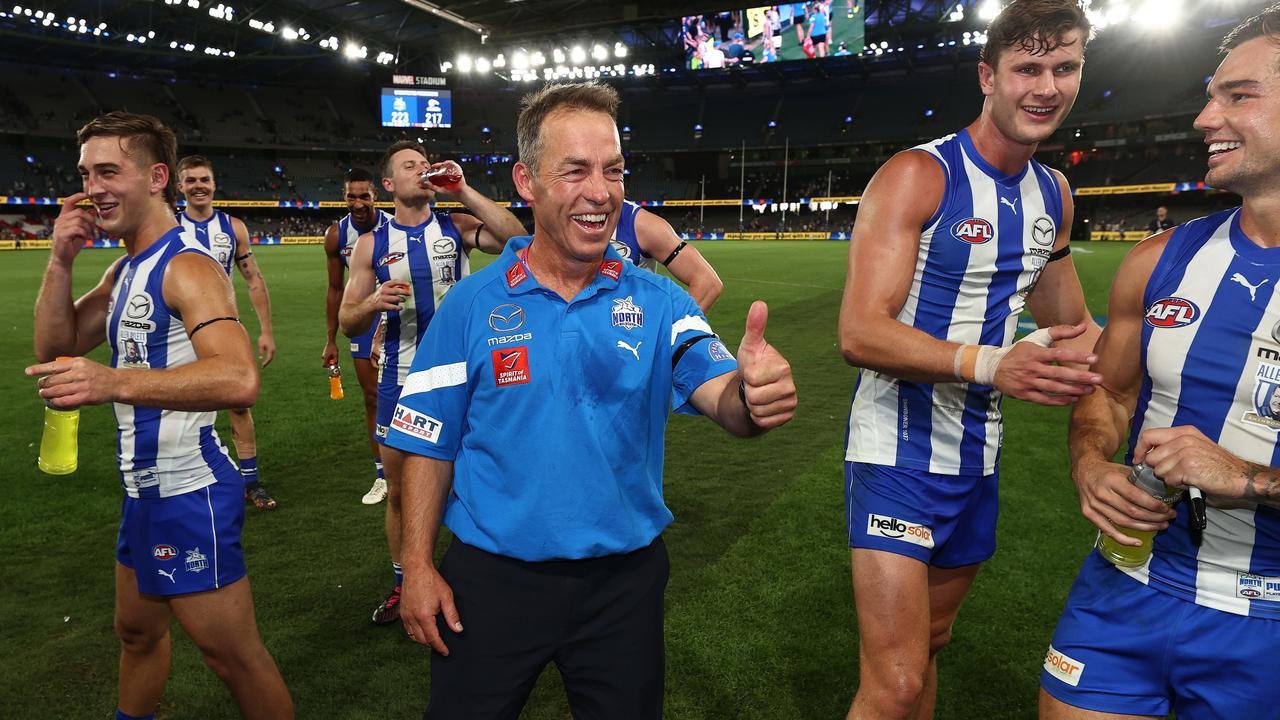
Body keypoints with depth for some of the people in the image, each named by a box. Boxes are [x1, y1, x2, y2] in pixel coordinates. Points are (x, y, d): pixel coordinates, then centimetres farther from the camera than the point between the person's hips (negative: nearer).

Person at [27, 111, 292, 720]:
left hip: (187, 492, -10)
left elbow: (239, 379, -34)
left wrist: (114, 383, -45)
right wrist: (61, 261, -1)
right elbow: (56, 350, 10)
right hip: (146, 487, 10)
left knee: (235, 657, 2)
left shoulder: (185, 266, -19)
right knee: (136, 632, 27)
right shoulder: (127, 269, 12)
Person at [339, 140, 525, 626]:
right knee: (399, 490, 11)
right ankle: (402, 584, 31)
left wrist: (463, 191, -19)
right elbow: (348, 323, 5)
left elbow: (516, 240, -18)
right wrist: (373, 302, -17)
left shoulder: (456, 227, 0)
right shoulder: (372, 244, 3)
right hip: (400, 378, 1)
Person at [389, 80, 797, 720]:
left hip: (623, 580, 1)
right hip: (491, 575, 0)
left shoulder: (657, 303, -5)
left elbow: (720, 396, -18)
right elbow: (429, 444, -1)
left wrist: (752, 395, -41)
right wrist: (418, 566, -4)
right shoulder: (471, 306, -6)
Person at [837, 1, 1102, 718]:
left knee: (930, 643, 23)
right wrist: (992, 365, -36)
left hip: (979, 457, 7)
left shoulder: (1054, 193, 10)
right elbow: (860, 333, -24)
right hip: (899, 453, -7)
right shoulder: (918, 176, -13)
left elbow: (1071, 325, 25)